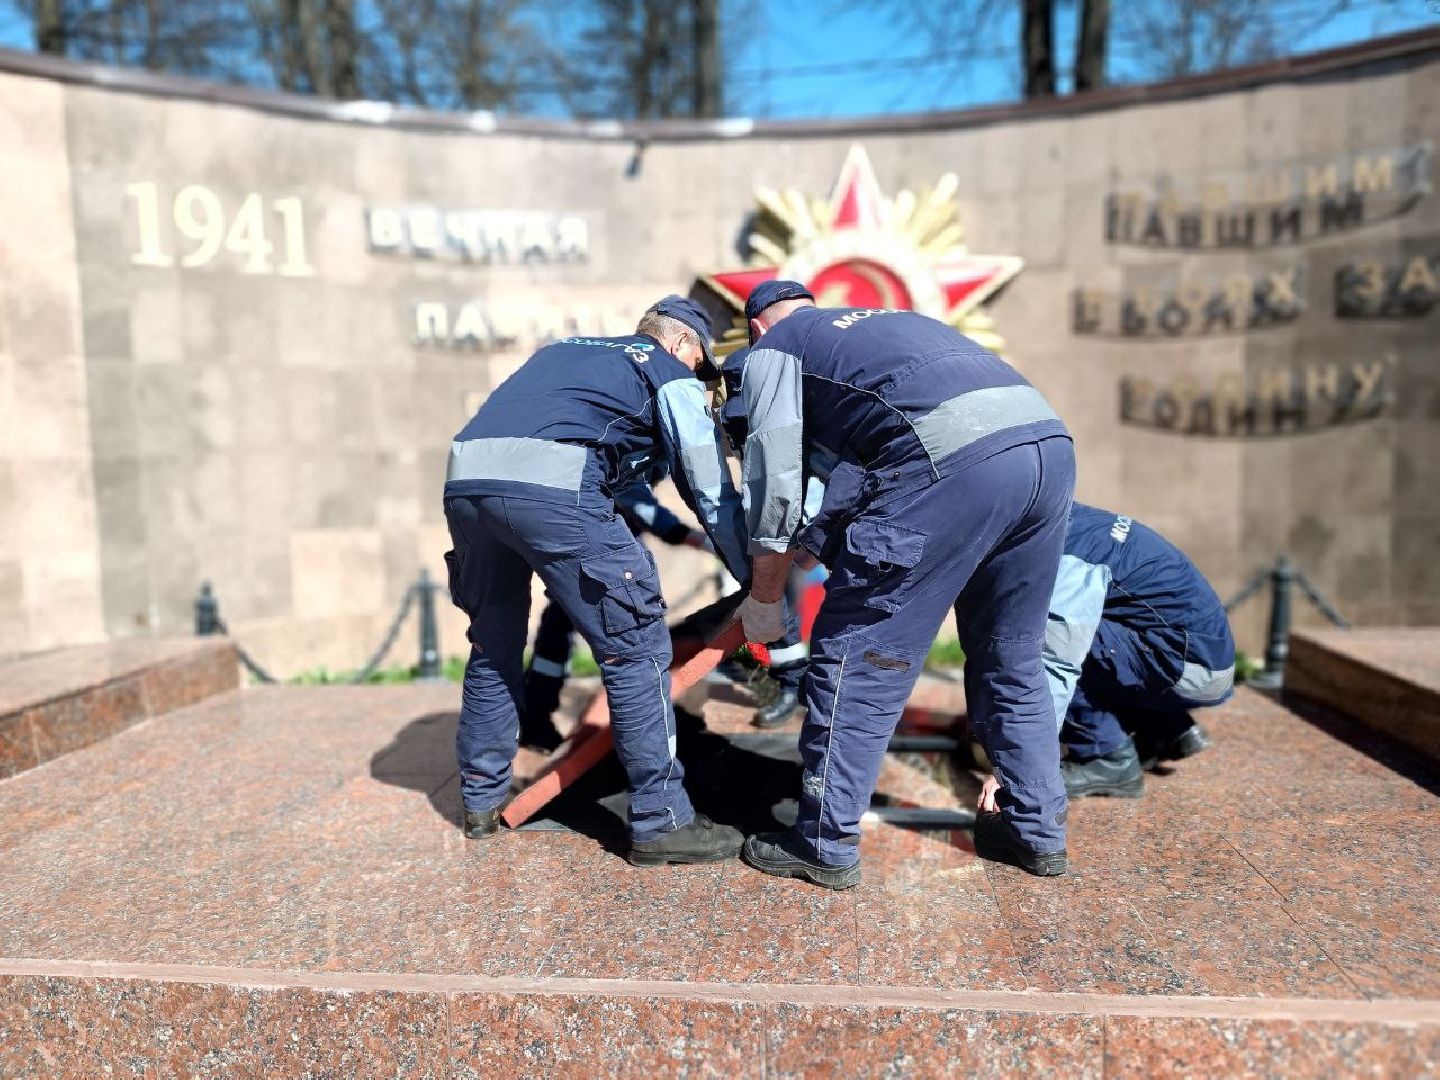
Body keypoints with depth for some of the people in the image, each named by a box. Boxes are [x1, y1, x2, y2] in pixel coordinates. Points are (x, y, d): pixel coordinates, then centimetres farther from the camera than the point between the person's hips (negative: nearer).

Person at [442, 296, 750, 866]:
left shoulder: (566, 348, 35)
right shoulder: (671, 375, 17)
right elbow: (712, 489, 13)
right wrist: (756, 581, 20)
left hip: (465, 479, 7)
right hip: (551, 488, -7)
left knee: (493, 645, 22)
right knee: (636, 647, 4)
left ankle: (482, 801, 34)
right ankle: (661, 821, 10)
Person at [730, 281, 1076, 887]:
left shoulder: (774, 347, 18)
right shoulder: (889, 319, 38)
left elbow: (772, 478, 11)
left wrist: (763, 598, 21)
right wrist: (818, 540, 47)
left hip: (953, 462, -7)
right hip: (1051, 443, 8)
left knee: (856, 656, 5)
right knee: (1011, 658, 22)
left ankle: (826, 846, 15)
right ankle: (1038, 830, 33)